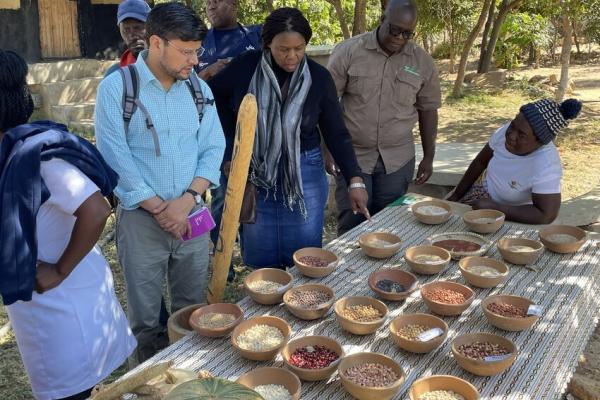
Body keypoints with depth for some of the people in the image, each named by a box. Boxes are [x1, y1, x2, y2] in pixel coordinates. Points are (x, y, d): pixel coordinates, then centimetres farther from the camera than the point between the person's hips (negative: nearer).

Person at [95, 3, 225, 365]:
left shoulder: (199, 89, 4)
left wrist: (188, 199, -11)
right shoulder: (116, 88, -8)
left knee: (193, 306, 15)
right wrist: (158, 207, -13)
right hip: (141, 217, -3)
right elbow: (116, 158, -11)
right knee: (145, 310, 11)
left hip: (191, 214, 3)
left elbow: (213, 147, 2)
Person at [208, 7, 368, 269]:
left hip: (305, 174, 0)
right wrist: (229, 154, 3)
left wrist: (355, 180, -12)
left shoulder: (319, 77, -7)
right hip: (254, 173, 0)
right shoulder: (246, 67, -9)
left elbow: (336, 133, -3)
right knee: (260, 257, 10)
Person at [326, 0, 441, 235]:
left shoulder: (422, 62, 1)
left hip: (397, 160, 2)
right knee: (351, 226, 0)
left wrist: (428, 157, 8)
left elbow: (427, 110, 9)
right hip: (352, 155, -2)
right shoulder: (348, 51, -6)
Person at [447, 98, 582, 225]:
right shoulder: (507, 130, -17)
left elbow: (546, 216, -35)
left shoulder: (546, 166, -34)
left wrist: (493, 207, -31)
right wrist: (456, 196, 5)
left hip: (510, 217, -6)